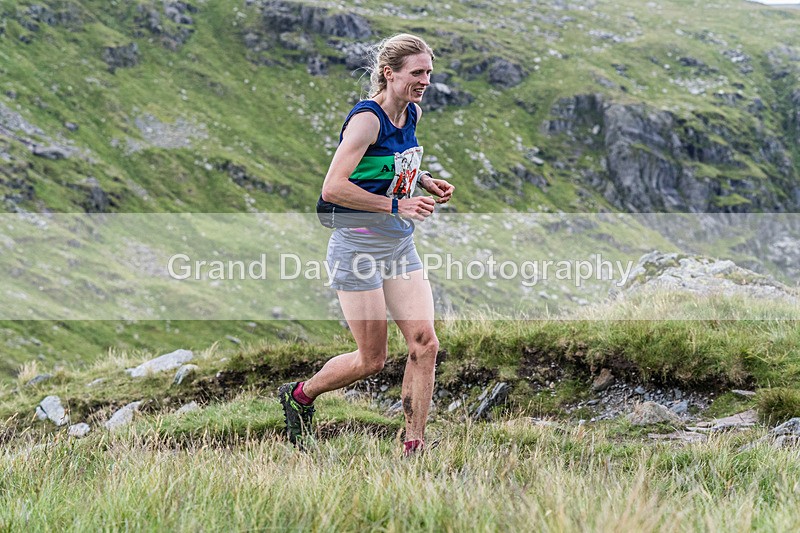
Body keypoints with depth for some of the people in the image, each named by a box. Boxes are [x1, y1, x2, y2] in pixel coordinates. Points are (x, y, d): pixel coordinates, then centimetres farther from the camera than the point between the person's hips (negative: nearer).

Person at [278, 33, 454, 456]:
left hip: (400, 244, 7)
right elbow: (333, 188, -25)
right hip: (359, 244, -7)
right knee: (372, 360, 1)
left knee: (424, 344, -5)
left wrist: (425, 181, 8)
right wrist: (397, 205, -25)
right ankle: (299, 396, 27)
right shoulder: (366, 119, -18)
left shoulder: (412, 114, 7)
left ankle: (414, 446, 3)